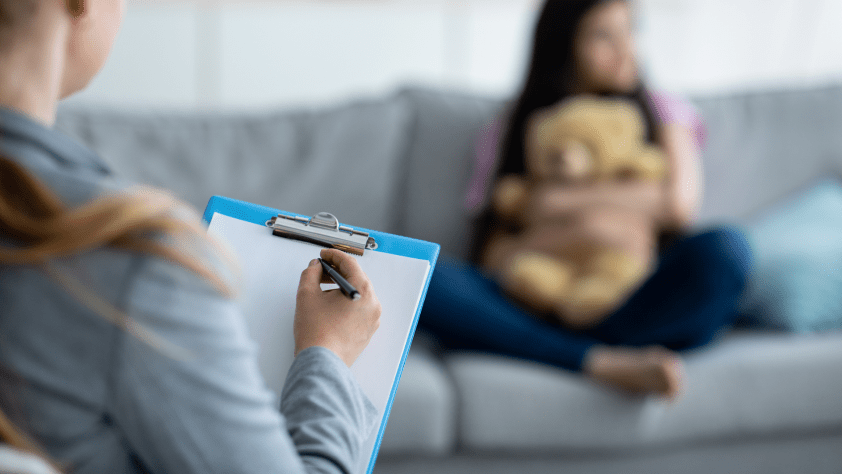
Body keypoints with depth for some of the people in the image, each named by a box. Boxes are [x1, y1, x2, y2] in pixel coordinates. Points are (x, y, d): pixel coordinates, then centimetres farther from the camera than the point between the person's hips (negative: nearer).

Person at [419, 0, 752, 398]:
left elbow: (680, 201, -2)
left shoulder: (660, 113, 17)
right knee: (426, 283, -28)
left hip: (630, 309, 0)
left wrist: (562, 201, -5)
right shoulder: (508, 135, 15)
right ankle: (604, 362, -38)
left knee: (724, 249, -29)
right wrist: (578, 221, -11)